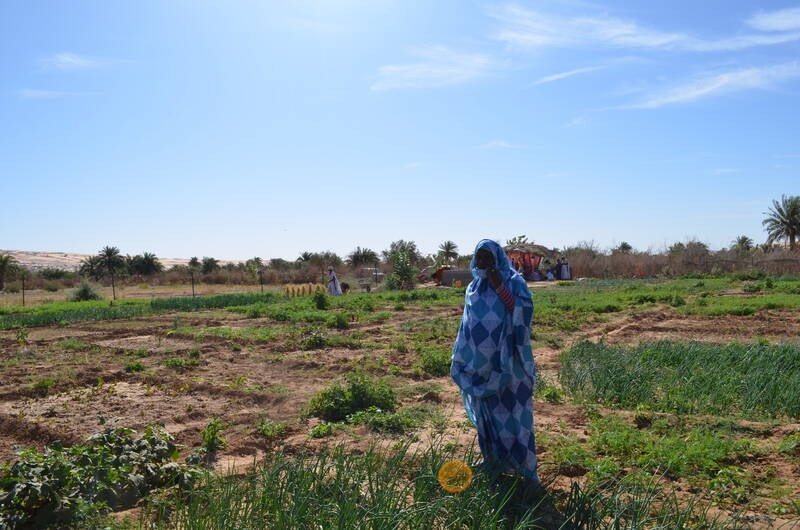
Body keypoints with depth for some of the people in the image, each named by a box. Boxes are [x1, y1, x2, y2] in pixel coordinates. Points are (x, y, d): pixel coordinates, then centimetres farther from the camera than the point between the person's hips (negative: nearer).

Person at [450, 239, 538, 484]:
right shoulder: (473, 288, 8)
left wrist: (500, 288, -25)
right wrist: (460, 358, 14)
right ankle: (493, 462, 27)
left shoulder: (514, 281, -5)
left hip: (508, 361, -4)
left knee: (514, 413, 0)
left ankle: (526, 467, 12)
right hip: (482, 363, 4)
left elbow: (524, 311, -20)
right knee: (487, 415, 12)